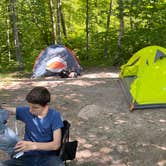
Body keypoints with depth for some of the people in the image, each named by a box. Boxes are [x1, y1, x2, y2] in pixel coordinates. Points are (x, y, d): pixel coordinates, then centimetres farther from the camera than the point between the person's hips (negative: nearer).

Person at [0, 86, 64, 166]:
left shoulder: (54, 116, -8)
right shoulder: (26, 111, 0)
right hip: (28, 155, 3)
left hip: (47, 156, -2)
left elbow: (56, 144, -15)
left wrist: (33, 145, -30)